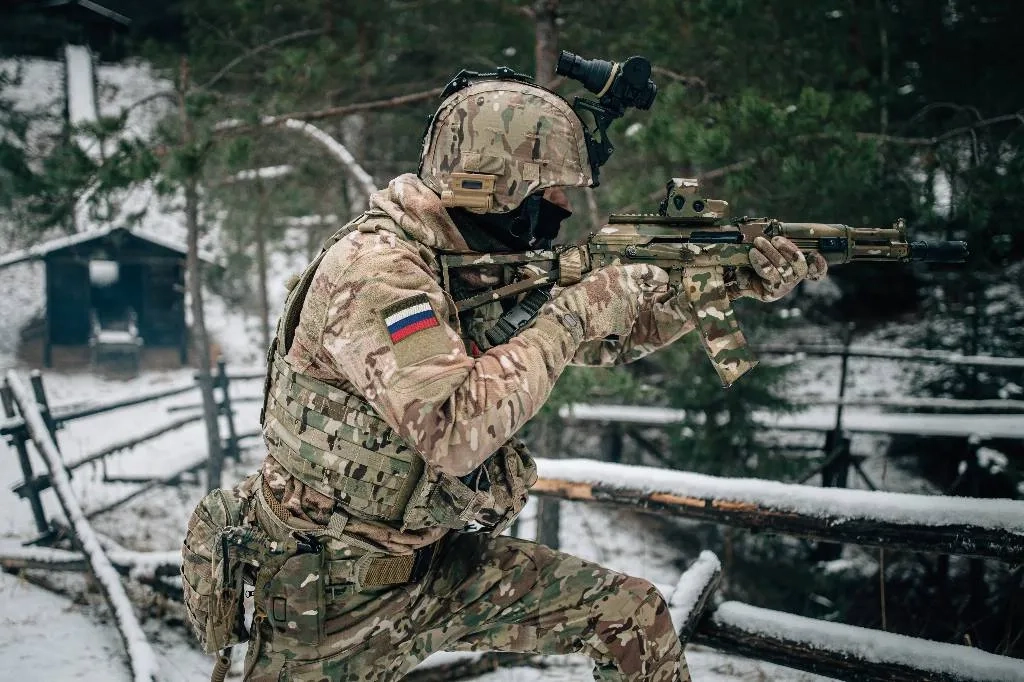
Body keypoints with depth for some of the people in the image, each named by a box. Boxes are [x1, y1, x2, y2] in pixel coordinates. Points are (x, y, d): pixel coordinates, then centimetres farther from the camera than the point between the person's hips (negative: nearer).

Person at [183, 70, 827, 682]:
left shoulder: (485, 263, 1)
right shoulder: (376, 271, -24)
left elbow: (608, 334, 11)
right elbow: (456, 432, -36)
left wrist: (736, 279, 3)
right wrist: (568, 319, -26)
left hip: (438, 560, 7)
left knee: (635, 615, 3)